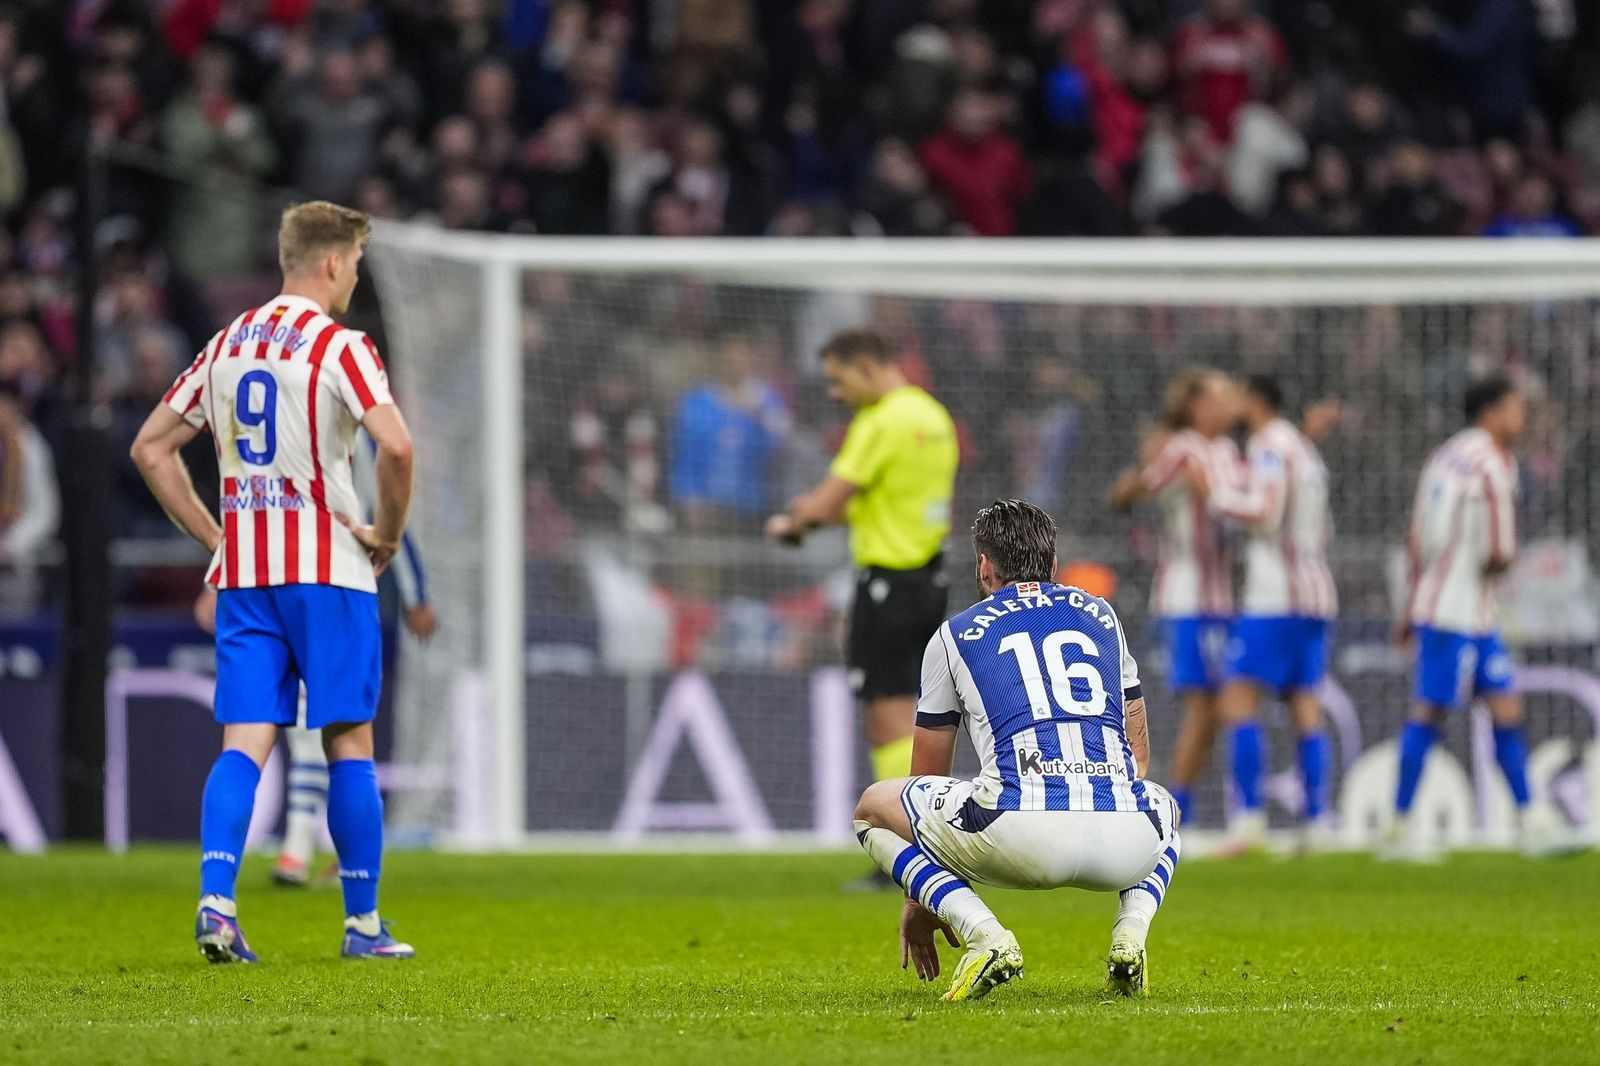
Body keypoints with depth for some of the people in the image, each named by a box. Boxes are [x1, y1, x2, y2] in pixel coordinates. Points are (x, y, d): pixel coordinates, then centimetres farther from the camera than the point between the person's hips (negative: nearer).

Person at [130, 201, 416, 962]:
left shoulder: (227, 345, 12)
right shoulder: (338, 346, -8)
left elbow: (149, 448, 17)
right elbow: (395, 445, -22)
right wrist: (388, 533, -7)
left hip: (242, 568, 5)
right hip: (327, 565, -5)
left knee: (244, 744, 0)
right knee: (349, 742, 4)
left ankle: (215, 901, -17)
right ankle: (363, 922, 8)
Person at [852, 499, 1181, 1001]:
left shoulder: (954, 636, 20)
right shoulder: (1102, 615, 27)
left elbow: (927, 780, 29)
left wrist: (919, 903, 40)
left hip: (1023, 832, -3)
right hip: (1125, 845, 3)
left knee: (873, 807, 22)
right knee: (1166, 810, 42)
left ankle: (985, 937, -1)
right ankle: (1131, 931, 10)